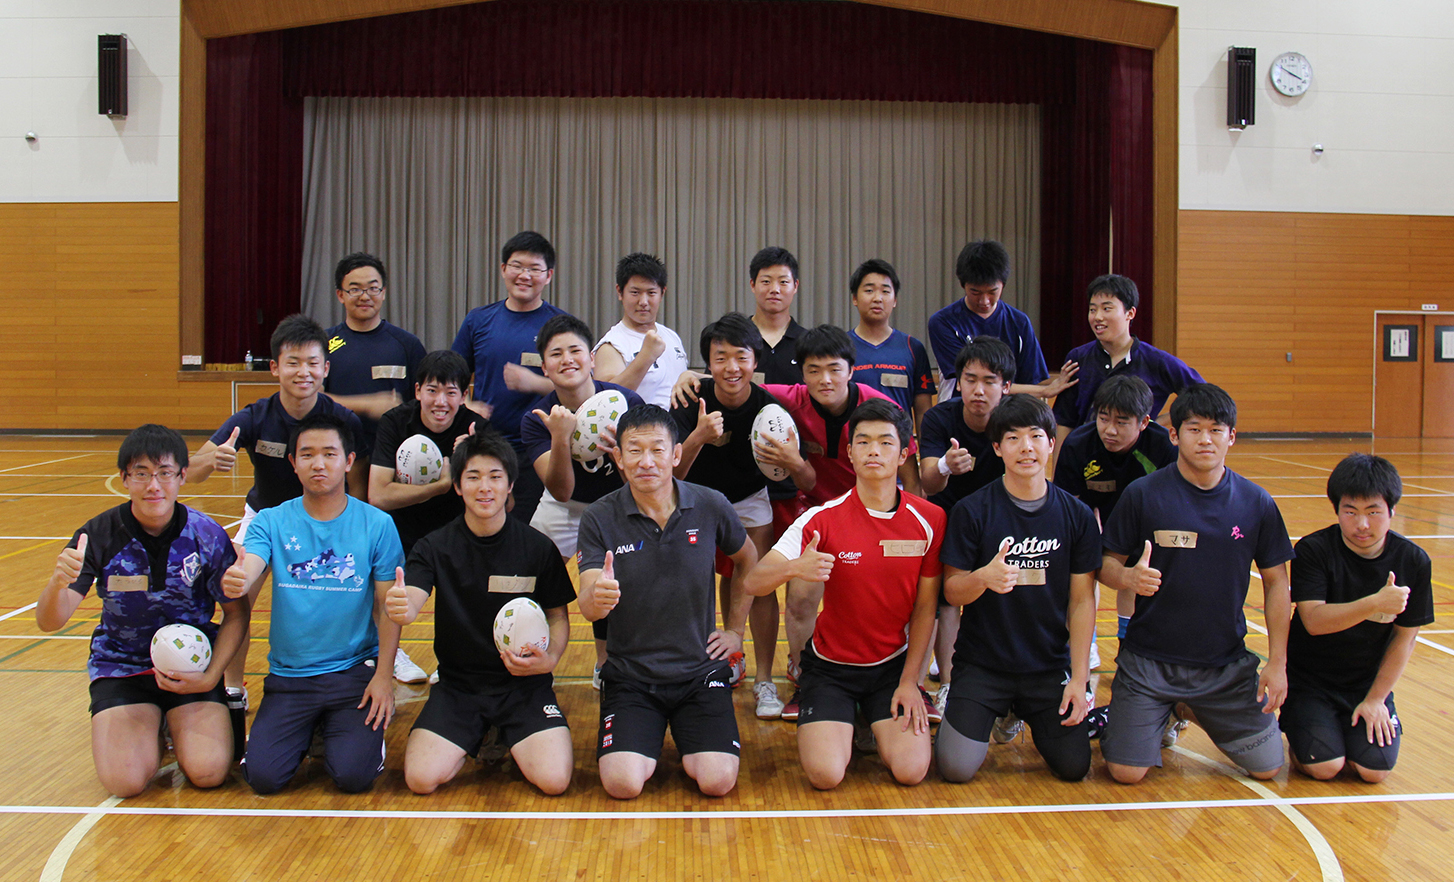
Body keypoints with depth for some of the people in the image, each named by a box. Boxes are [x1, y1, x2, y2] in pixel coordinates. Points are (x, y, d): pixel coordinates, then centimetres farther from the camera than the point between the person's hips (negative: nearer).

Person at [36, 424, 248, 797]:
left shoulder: (207, 536, -12)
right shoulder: (99, 535, -12)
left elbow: (236, 614, -1)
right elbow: (49, 622, -16)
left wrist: (210, 677, -13)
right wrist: (58, 583, -39)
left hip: (192, 665, 0)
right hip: (120, 666, 0)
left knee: (207, 772, -18)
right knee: (124, 780, -19)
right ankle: (153, 726, 16)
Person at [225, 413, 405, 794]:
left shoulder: (377, 524, -2)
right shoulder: (271, 522, 1)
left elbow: (387, 607, -1)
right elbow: (247, 577, -16)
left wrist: (384, 675, -9)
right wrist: (237, 582, -41)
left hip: (355, 670, -1)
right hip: (288, 674, 2)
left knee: (353, 776, -16)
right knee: (263, 776, -12)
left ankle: (367, 728, 18)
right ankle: (304, 731, 20)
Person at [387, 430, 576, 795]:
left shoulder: (538, 547, -2)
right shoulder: (435, 547, -1)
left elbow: (558, 617, 6)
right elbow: (411, 601, -16)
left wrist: (549, 658, -16)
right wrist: (400, 609, -42)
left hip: (524, 683, -1)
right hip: (457, 684, 1)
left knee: (554, 779, -22)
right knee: (421, 778, -20)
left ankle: (514, 743, 14)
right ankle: (478, 740, 14)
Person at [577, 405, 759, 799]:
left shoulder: (711, 507, -5)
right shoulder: (600, 518, -9)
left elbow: (747, 560, 16)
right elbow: (588, 608, -16)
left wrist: (736, 629, 12)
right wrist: (598, 597, -40)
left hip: (700, 670, 1)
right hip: (629, 675, 0)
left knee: (718, 781, -16)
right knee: (624, 783, -20)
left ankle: (689, 744, 20)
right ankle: (645, 743, 17)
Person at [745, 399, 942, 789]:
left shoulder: (929, 519, -8)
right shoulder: (823, 518, -14)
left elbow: (925, 607, -1)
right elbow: (753, 583, -20)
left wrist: (909, 681, -4)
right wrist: (793, 567, -41)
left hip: (893, 665, 2)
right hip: (830, 665, -1)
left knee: (911, 770, -15)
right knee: (826, 774, -18)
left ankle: (877, 724, 18)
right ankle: (837, 725, 17)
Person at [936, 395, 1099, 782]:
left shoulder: (1077, 515, 0)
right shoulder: (972, 511, -8)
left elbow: (1082, 601, 2)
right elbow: (952, 592, -6)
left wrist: (1079, 677, -4)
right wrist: (983, 577, -29)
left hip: (1050, 666, 2)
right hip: (982, 663, -2)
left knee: (1074, 766, -6)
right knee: (957, 769, -13)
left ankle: (1035, 717, 25)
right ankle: (974, 715, 20)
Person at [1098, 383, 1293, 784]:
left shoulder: (1256, 503, -1)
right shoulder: (1142, 494, -9)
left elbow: (1276, 582, 5)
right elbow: (1107, 563, -3)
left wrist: (1278, 663, 0)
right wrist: (1128, 577, -28)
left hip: (1228, 664, 3)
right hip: (1149, 659, -2)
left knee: (1267, 766, 4)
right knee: (1126, 772, -9)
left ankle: (1197, 714, 30)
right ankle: (1160, 715, 24)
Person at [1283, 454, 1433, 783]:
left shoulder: (1413, 561, -7)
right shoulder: (1313, 550, -16)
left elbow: (1405, 636, -1)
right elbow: (1314, 621, -26)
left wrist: (1375, 699, -3)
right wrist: (1376, 603, -38)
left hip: (1368, 682, 3)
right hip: (1310, 678, -3)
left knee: (1375, 770, -13)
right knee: (1323, 767, -16)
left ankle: (1350, 727, 19)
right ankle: (1296, 726, 17)